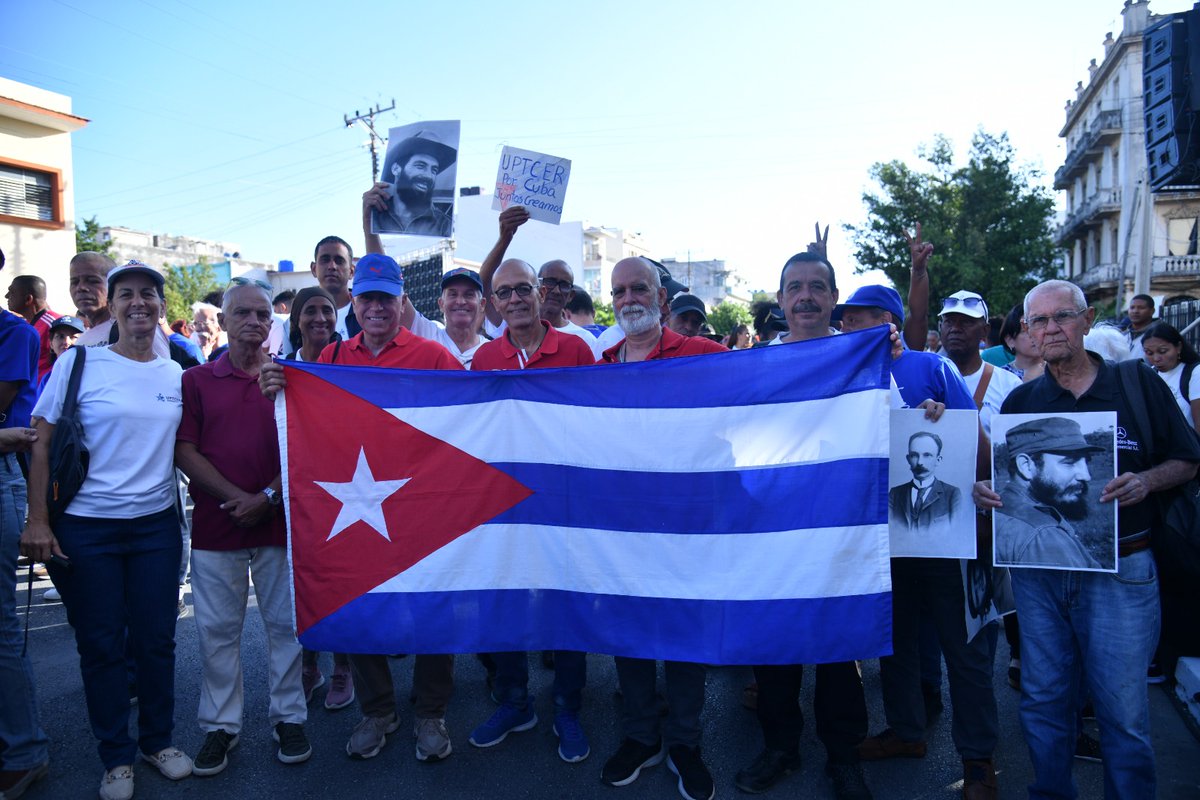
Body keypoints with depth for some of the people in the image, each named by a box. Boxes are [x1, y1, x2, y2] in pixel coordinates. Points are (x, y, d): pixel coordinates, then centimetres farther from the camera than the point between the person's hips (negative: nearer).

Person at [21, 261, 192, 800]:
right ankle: (117, 756, 23)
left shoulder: (178, 375, 4)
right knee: (101, 643, 7)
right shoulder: (78, 363, -5)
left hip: (157, 525, 3)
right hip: (86, 528, -2)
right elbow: (42, 445, -4)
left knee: (156, 639, 9)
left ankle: (159, 740, 29)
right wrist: (37, 519, -9)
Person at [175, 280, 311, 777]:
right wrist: (235, 497, -10)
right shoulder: (196, 381, 6)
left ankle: (288, 718, 21)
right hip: (215, 526, 0)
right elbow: (185, 451, -1)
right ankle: (220, 726, 21)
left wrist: (268, 496, -10)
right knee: (217, 629, 7)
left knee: (286, 623, 7)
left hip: (279, 522, 0)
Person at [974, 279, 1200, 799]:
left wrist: (1144, 481, -15)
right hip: (1037, 570, 3)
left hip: (1120, 571, -2)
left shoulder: (1139, 385, 0)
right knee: (1043, 701, 12)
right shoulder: (1020, 401, 7)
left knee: (1123, 710, 4)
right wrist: (985, 492, -11)